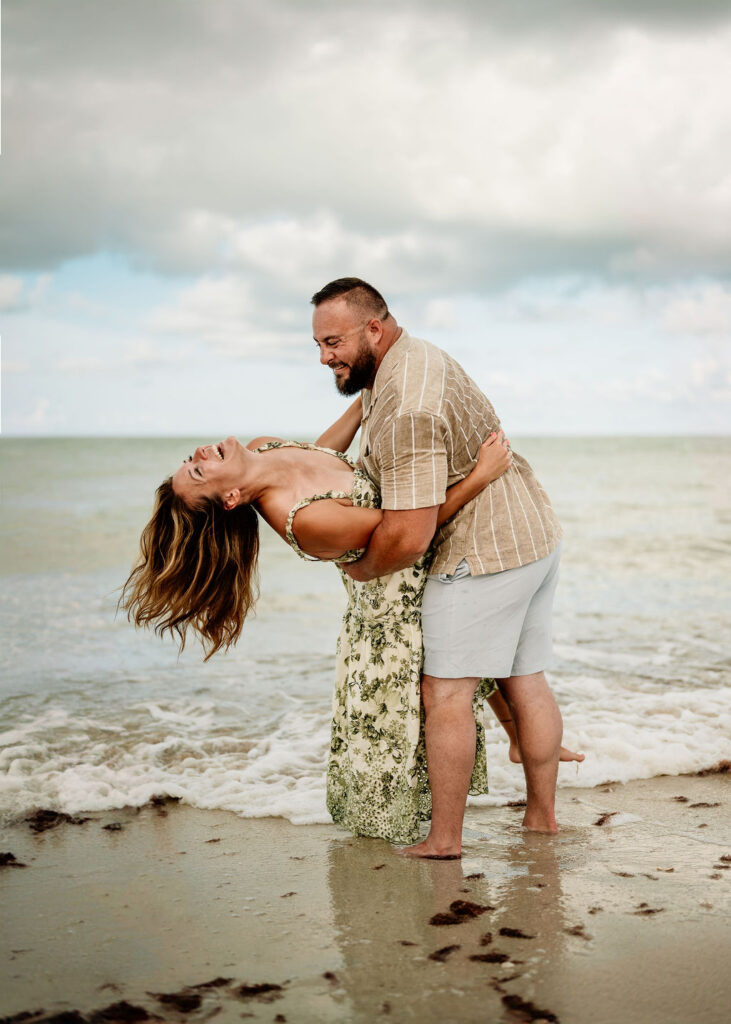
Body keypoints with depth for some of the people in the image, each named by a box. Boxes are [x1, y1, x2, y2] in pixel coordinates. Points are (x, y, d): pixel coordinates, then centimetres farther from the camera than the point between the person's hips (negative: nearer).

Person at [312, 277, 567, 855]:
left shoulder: (406, 410, -24)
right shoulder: (418, 355, 10)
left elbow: (409, 535, -25)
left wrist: (363, 570, -7)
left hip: (484, 553, -10)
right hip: (537, 534, 10)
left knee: (446, 692, -3)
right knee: (525, 682, 15)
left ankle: (444, 840, 4)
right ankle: (543, 815, 24)